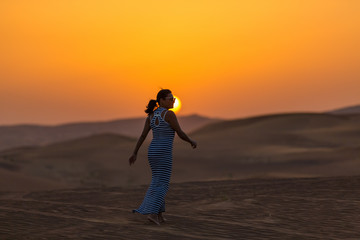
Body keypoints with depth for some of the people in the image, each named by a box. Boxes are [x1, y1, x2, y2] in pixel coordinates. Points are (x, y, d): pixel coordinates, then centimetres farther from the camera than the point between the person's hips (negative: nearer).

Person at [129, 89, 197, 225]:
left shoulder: (151, 115, 10)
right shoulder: (169, 114, -11)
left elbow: (143, 135, 7)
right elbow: (180, 133, -9)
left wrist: (135, 153, 7)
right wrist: (192, 142, 9)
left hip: (152, 151, 8)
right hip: (164, 153, -8)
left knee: (157, 182, 16)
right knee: (162, 185, -3)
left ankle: (158, 214, 15)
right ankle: (152, 213, -12)